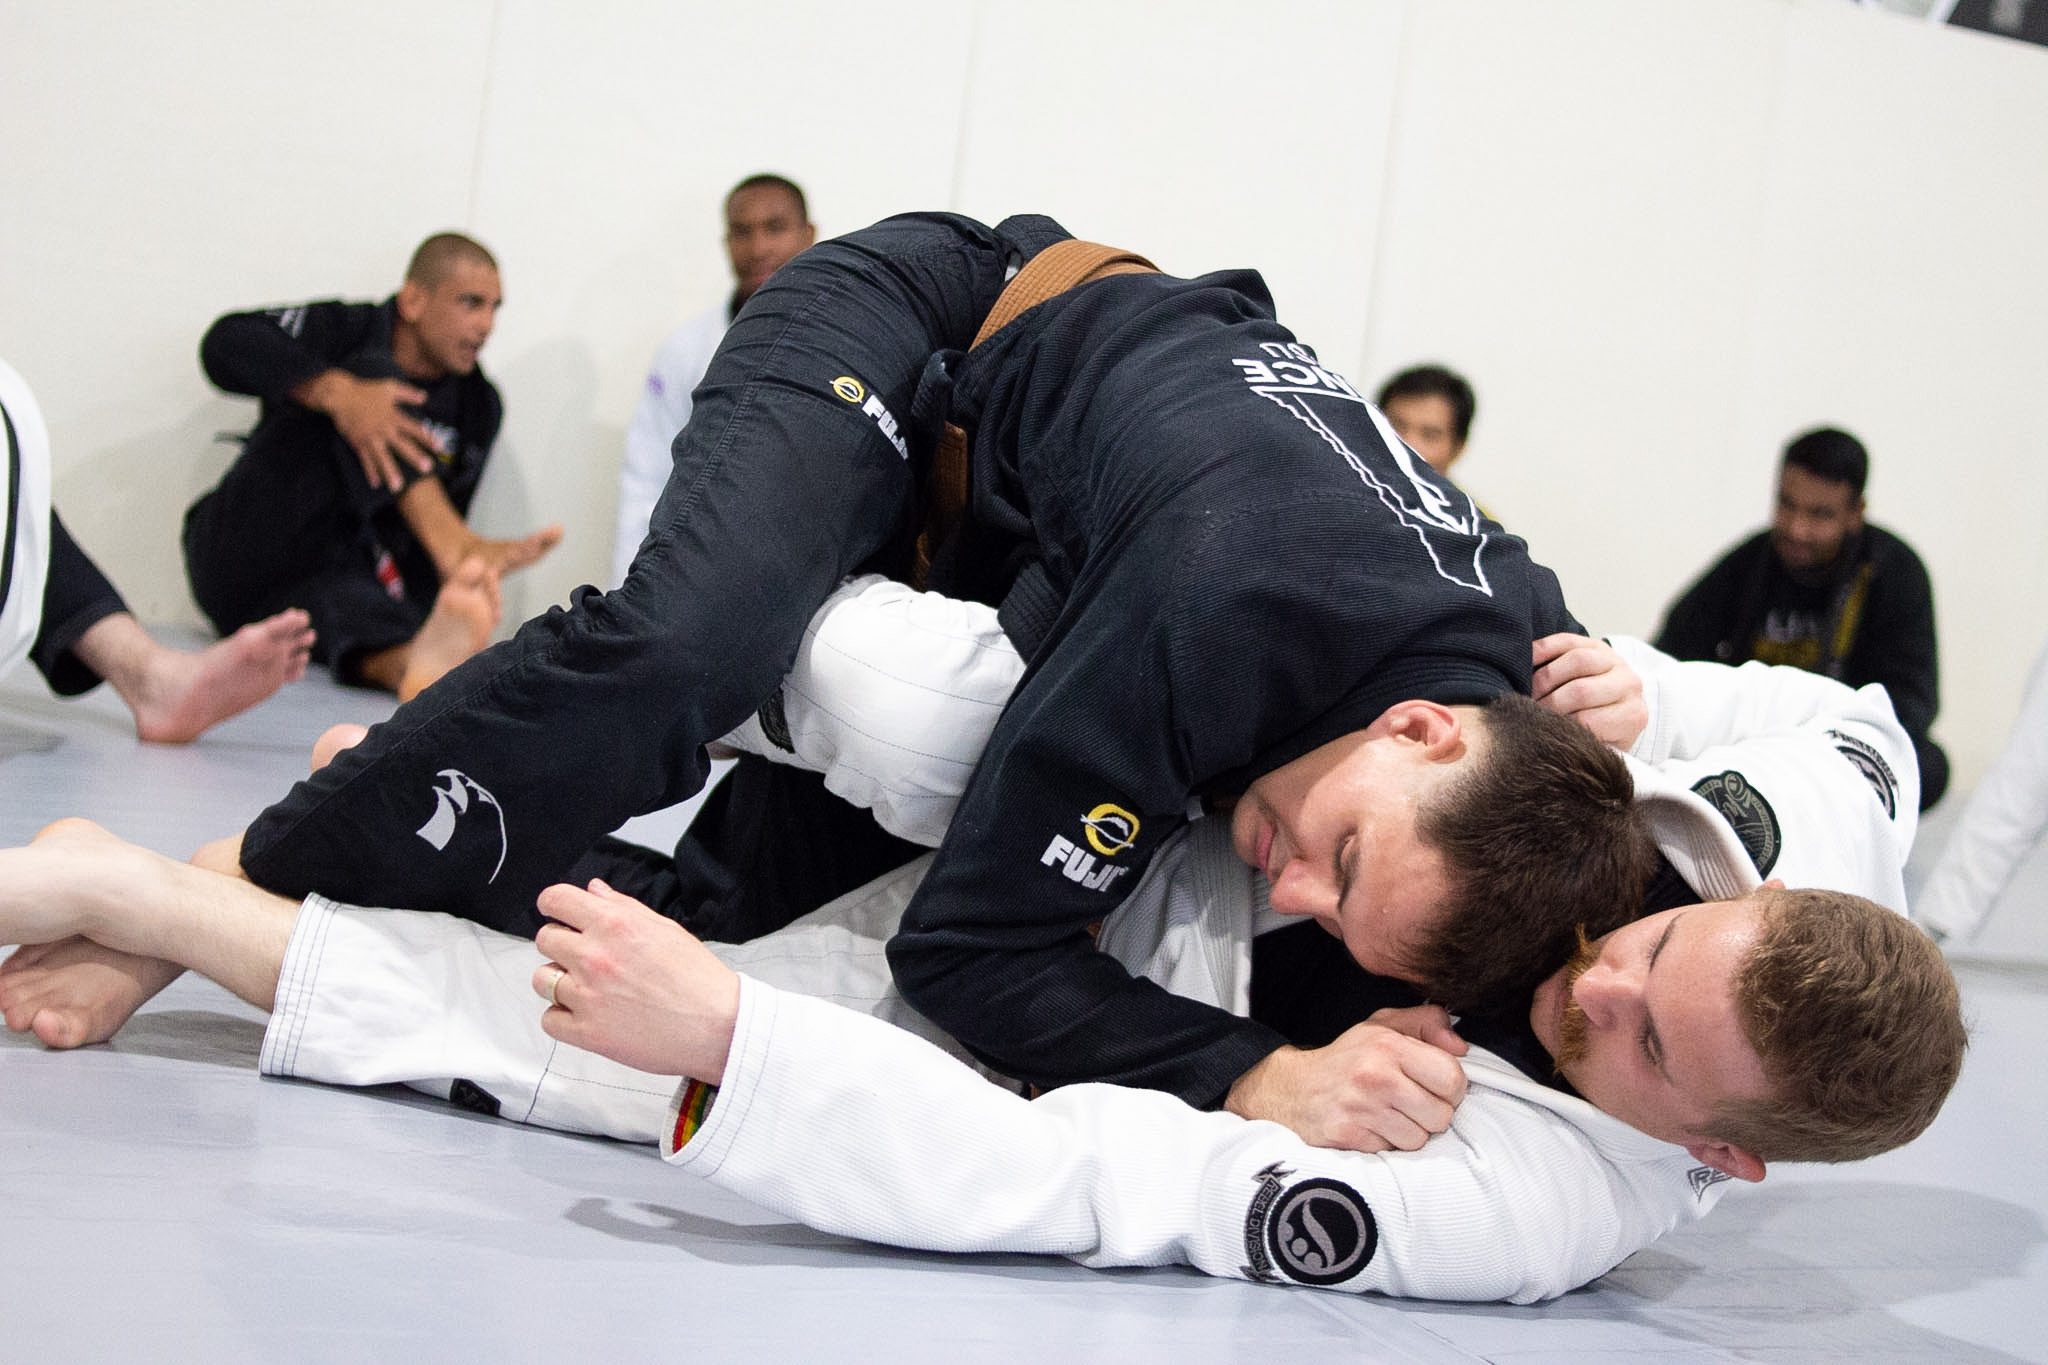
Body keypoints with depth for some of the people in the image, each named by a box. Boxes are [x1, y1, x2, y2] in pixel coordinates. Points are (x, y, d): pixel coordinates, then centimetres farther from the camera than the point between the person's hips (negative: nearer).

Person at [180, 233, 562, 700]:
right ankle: (460, 549, -44)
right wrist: (338, 392, -36)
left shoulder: (477, 408, 12)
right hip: (246, 556, -3)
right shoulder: (344, 331, 1)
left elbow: (427, 530, 8)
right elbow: (226, 345, -19)